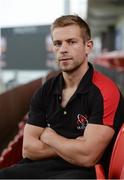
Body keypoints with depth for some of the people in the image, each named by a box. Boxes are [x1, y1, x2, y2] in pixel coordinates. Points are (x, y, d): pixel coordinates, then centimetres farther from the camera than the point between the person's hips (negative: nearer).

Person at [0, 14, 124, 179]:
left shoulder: (105, 92, -12)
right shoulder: (45, 91, 7)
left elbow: (87, 157, -19)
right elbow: (28, 149, 2)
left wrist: (49, 136, -3)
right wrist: (72, 148, -11)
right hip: (42, 167, 5)